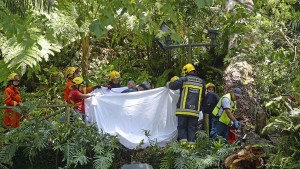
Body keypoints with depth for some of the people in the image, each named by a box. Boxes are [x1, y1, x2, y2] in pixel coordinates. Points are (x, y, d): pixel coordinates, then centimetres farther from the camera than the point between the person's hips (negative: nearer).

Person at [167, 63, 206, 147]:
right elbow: (203, 95, 22)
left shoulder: (184, 79, -3)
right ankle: (191, 144, -1)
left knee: (182, 126, 5)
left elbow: (172, 85, -4)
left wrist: (168, 84, 19)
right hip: (195, 110, 3)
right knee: (192, 128, 7)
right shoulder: (201, 82, 12)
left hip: (183, 109, -3)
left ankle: (183, 141, -8)